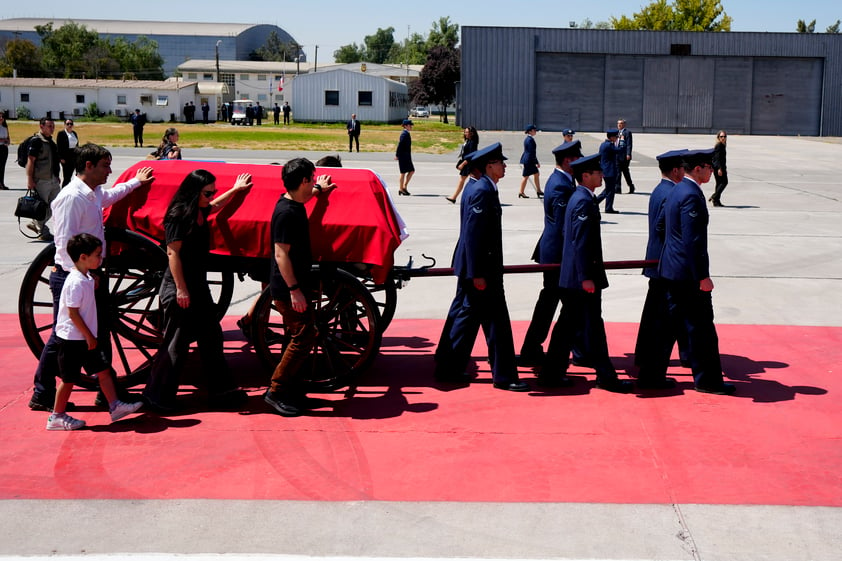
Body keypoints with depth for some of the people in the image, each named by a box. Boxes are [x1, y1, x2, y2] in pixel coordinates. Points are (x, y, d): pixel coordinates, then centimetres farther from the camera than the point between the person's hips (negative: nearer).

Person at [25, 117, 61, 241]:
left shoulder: (50, 141, 15)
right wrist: (30, 179, -19)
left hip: (53, 179, 9)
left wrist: (57, 177, 22)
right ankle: (43, 232, 10)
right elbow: (30, 161, -15)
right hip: (41, 180, -9)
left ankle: (35, 224, 24)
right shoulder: (36, 141, -12)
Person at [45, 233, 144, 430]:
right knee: (69, 379, 1)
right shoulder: (75, 282, -21)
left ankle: (115, 406, 15)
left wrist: (94, 286, 10)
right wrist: (89, 336, -19)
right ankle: (57, 417, 13)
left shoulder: (87, 278, 9)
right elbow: (73, 313, -22)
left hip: (85, 338, 9)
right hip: (72, 339, -9)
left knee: (103, 370, 9)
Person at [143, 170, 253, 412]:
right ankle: (157, 396, 8)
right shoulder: (179, 215, -16)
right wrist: (181, 289, -20)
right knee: (176, 343, -4)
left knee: (211, 336, 11)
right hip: (179, 287, -9)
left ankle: (220, 391, 20)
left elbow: (215, 206, 35)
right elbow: (173, 252, -19)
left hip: (198, 285, 9)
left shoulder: (200, 212, 9)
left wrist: (235, 189, 40)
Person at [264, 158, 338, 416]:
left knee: (298, 337, 15)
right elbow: (281, 254, -24)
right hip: (288, 289, -10)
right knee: (304, 337, -9)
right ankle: (276, 391, -2)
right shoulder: (286, 213, -21)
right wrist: (294, 289, -25)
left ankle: (291, 387, 23)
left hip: (296, 284, 10)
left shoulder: (294, 204, 8)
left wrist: (319, 190, 50)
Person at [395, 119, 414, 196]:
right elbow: (400, 145, -19)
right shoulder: (404, 134, -15)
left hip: (407, 156, 10)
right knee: (403, 172, -3)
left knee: (412, 171, 10)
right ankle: (401, 189, 5)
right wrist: (397, 155, -20)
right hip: (403, 156, -10)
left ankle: (404, 187, 14)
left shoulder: (407, 134, 15)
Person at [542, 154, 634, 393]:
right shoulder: (584, 201, -17)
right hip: (582, 277, -10)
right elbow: (581, 242, -21)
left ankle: (552, 373, 18)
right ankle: (606, 376, 6)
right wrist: (586, 277, -22)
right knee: (593, 326, -2)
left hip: (571, 278, 10)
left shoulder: (578, 198, 14)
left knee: (568, 323, 13)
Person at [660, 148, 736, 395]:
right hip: (689, 273, -10)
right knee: (701, 327, -1)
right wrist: (702, 276, -20)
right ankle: (707, 380, 6)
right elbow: (693, 240, -23)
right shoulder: (691, 196, -18)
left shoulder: (675, 191, 12)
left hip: (671, 269, 10)